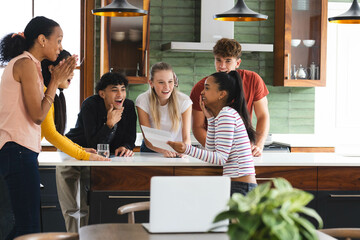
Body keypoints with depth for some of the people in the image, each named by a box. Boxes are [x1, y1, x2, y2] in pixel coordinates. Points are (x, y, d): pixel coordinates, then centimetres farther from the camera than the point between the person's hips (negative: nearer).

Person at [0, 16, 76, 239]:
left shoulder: (24, 63, 21)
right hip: (19, 151, -11)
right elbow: (38, 115, -14)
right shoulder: (26, 64, -10)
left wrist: (58, 79, 14)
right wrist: (55, 80, -4)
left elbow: (36, 112, 17)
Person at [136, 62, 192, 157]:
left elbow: (186, 137, -11)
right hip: (151, 150, 0)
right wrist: (164, 150, -36)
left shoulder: (184, 101, -10)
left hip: (176, 152, 0)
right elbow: (148, 139, -15)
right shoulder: (142, 101, -11)